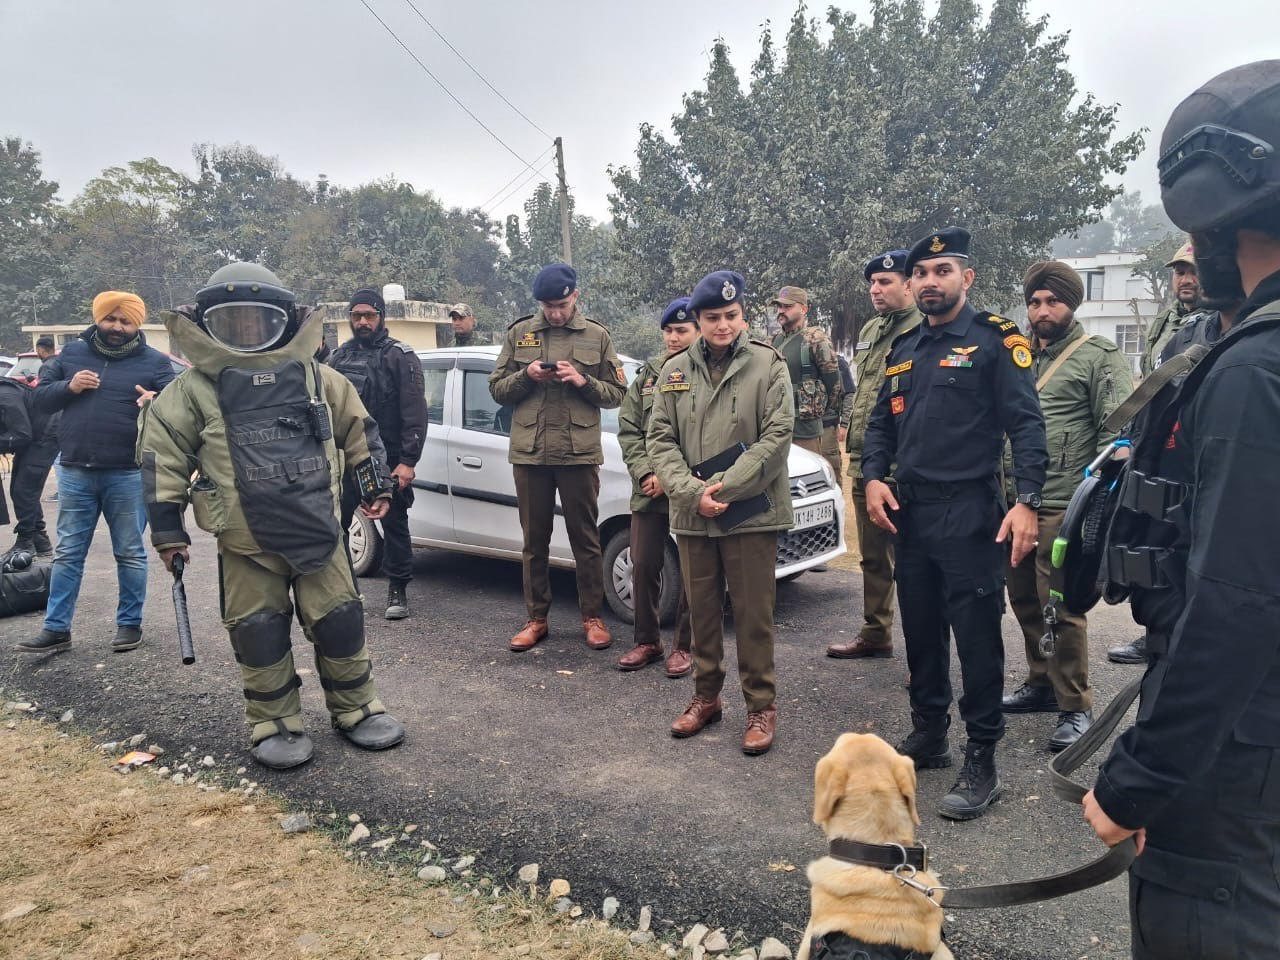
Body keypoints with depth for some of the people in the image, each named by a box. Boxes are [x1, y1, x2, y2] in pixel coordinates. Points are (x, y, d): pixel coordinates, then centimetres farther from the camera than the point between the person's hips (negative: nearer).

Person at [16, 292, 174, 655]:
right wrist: (68, 387, -9)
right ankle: (56, 628, 16)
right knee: (67, 554, 9)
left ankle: (130, 624, 18)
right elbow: (39, 399, 11)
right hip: (75, 473, 3)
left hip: (128, 475, -3)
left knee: (130, 554, 7)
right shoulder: (72, 353, 10)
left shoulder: (155, 362, 1)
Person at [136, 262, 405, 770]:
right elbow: (162, 456, 0)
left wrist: (376, 486, 14)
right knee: (259, 634, 4)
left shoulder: (320, 380, 3)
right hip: (245, 544, -1)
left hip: (319, 533, 1)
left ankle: (357, 710, 23)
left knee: (341, 622, 5)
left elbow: (358, 430, 13)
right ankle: (275, 725, 22)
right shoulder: (192, 391, -2)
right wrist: (167, 526, 0)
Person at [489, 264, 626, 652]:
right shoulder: (518, 334, 8)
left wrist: (583, 381, -13)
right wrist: (526, 376, -10)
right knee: (535, 542, 9)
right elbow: (497, 388, 9)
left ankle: (592, 617, 17)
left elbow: (616, 394, 5)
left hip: (580, 453, -1)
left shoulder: (597, 336, 5)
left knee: (586, 540, 6)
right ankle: (536, 618, 20)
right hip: (529, 453, 2)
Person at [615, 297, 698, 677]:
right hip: (648, 491, 4)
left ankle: (684, 646, 20)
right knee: (643, 566, 9)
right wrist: (645, 473, -7)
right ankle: (647, 641, 24)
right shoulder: (647, 376, 10)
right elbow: (628, 430, 7)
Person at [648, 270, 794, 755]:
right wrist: (692, 493, -12)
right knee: (701, 610, 14)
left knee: (753, 614, 3)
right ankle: (706, 697, 30)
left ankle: (761, 706, 18)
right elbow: (661, 439, 3)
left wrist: (724, 487, -16)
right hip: (691, 514, 4)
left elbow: (777, 436, -10)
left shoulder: (768, 364, -2)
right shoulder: (675, 371, 7)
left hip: (751, 512, -3)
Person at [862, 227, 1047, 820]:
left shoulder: (994, 341, -5)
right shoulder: (904, 350, 15)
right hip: (910, 511, 7)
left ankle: (981, 761, 10)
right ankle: (927, 736, 30)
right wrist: (873, 478, 0)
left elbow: (1026, 425, -10)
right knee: (920, 630, 15)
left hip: (970, 514, -6)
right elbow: (881, 423, 17)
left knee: (976, 636, -1)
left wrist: (1027, 501, -20)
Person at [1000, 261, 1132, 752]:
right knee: (1025, 600, 14)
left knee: (1060, 607, -5)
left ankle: (1075, 707, 7)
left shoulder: (1099, 355, -2)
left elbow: (1118, 429, -8)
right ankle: (1041, 684, 29)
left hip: (1062, 506, -6)